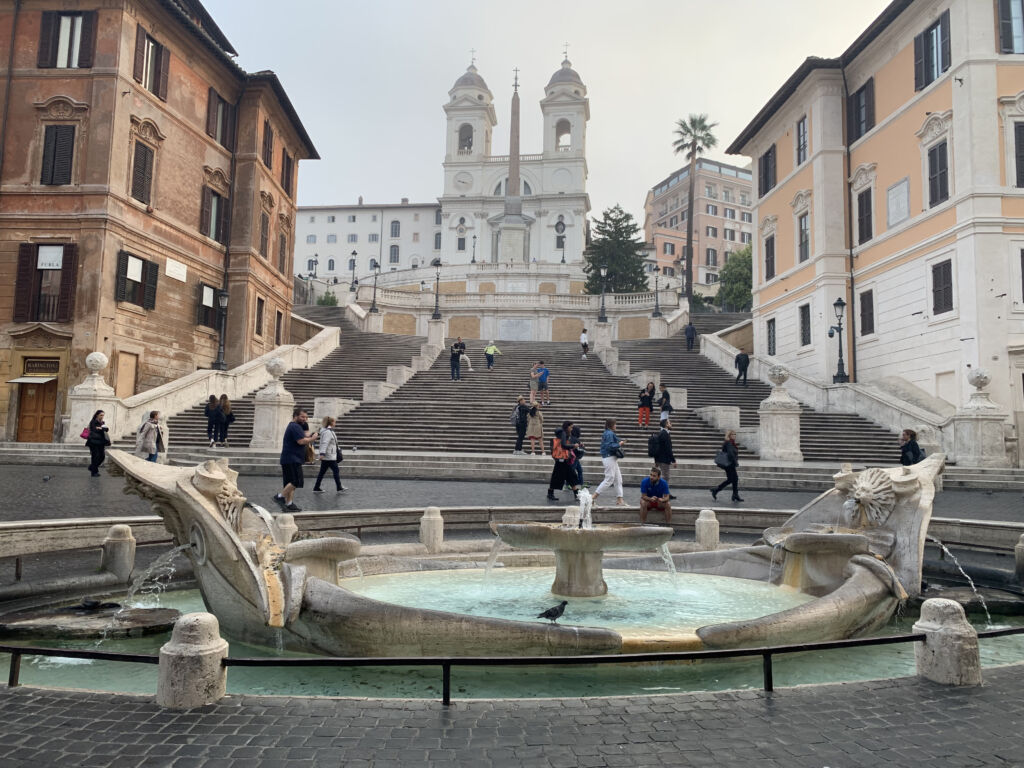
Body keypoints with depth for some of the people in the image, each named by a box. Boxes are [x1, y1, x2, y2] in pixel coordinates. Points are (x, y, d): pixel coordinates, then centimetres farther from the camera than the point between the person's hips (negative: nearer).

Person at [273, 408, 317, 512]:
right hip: (292, 460, -11)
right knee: (296, 481, -14)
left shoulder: (291, 426, 23)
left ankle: (288, 504, 9)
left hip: (288, 460, 11)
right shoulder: (295, 427, -12)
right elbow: (301, 441, -20)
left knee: (291, 483, 9)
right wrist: (312, 439, -7)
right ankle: (280, 496, -12)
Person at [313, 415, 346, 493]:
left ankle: (316, 488, 14)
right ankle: (339, 488, 6)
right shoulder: (328, 432, -17)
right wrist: (322, 454, -32)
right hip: (329, 457, -10)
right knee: (336, 470, -1)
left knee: (322, 472, 11)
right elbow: (324, 443, -25)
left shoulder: (329, 431, 15)